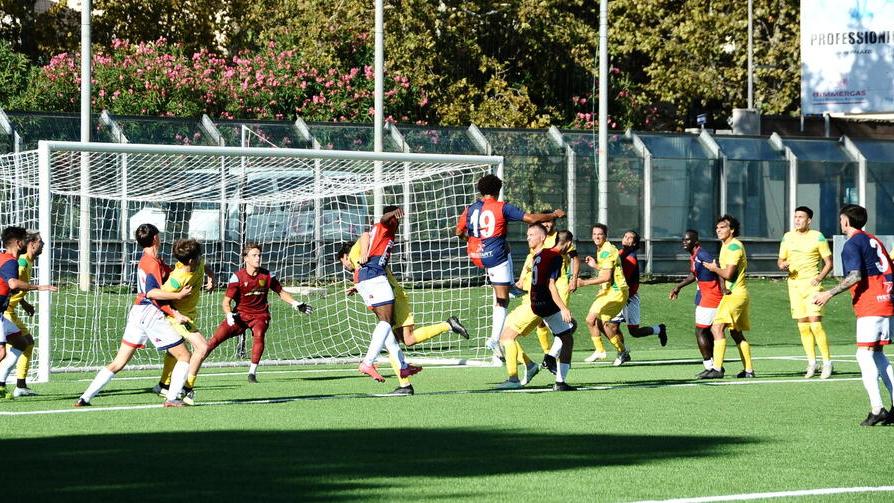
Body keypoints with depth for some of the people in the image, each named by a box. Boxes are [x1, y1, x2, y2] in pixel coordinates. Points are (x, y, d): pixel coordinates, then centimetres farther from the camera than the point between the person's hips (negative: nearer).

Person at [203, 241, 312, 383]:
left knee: (259, 334, -31)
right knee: (217, 338, -14)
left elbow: (281, 292, 13)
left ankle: (252, 372, -22)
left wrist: (297, 305, 3)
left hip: (260, 315, 1)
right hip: (240, 314, -1)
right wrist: (229, 315, -30)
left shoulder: (267, 275, -3)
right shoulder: (237, 277, -11)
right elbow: (226, 302, -11)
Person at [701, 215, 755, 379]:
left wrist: (714, 268, -4)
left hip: (735, 294, -11)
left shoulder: (734, 246, -14)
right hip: (732, 293, 11)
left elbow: (728, 274, -19)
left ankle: (717, 368, -25)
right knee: (736, 333, 15)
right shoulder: (725, 246, 18)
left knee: (717, 327, -18)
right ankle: (748, 370, 18)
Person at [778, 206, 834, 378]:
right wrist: (782, 265, -4)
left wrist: (819, 278, -15)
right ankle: (811, 363, 13)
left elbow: (828, 263, 1)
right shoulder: (787, 237, 10)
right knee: (803, 326, 5)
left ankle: (827, 363, -6)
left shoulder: (817, 237, -3)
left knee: (815, 324, -14)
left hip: (811, 285, -5)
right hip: (794, 284, 5)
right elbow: (781, 260, 19)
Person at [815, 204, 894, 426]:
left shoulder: (852, 244, -7)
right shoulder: (874, 241, 19)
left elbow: (855, 276, -19)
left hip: (869, 306, -9)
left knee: (865, 355, -8)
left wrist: (829, 293, -15)